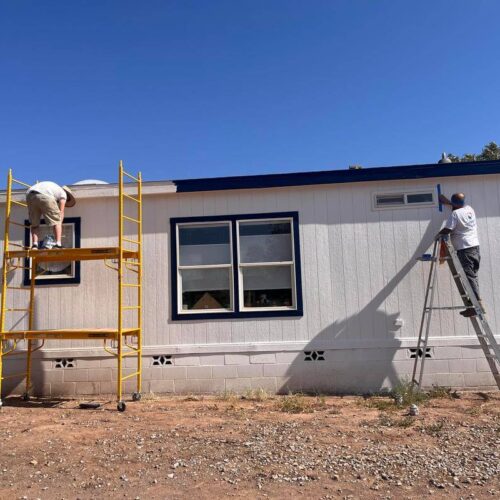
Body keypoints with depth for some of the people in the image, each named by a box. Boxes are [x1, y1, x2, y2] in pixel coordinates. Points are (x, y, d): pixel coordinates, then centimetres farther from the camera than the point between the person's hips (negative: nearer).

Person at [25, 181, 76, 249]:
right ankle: (58, 244, -7)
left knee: (34, 224, 17)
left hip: (30, 195, 6)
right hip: (45, 196, -6)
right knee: (57, 221, 6)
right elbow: (61, 212, 13)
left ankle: (34, 245, 2)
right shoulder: (63, 192, 26)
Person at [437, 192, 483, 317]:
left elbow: (447, 230, -12)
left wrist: (438, 235, 7)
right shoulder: (470, 209, 13)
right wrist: (448, 202, 43)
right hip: (475, 247, 8)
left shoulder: (455, 214, -10)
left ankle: (478, 305, -12)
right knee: (473, 276, 9)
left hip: (464, 249, -8)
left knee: (469, 277, -9)